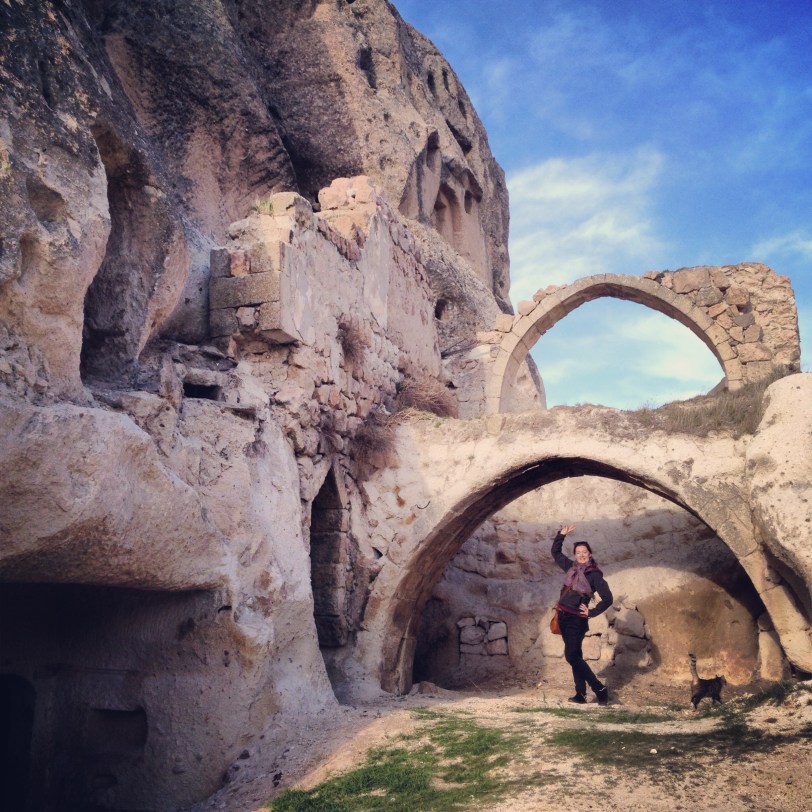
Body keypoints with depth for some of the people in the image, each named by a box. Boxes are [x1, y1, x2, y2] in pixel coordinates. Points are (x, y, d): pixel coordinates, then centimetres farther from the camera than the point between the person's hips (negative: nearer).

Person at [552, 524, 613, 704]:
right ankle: (580, 694, 13)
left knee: (572, 656, -10)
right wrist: (561, 535, 10)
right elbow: (555, 553, 21)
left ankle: (600, 689, -2)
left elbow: (608, 599, -11)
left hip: (577, 620, -7)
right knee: (575, 656, 9)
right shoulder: (571, 567, 8)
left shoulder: (594, 575, -9)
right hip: (563, 616, 7)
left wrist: (592, 612, -9)